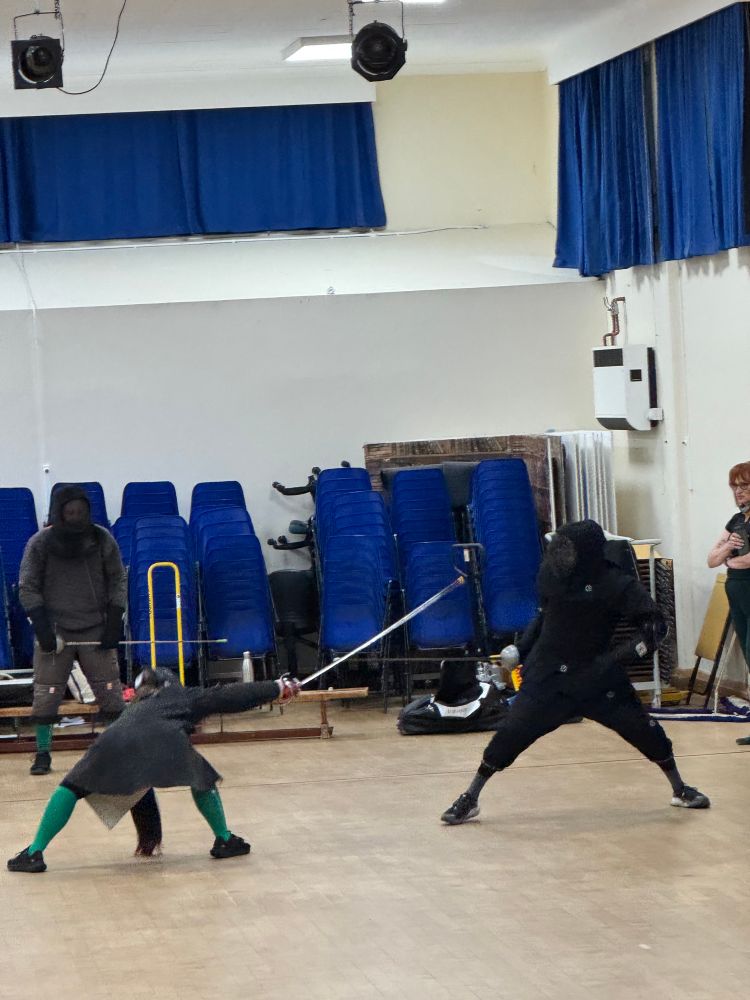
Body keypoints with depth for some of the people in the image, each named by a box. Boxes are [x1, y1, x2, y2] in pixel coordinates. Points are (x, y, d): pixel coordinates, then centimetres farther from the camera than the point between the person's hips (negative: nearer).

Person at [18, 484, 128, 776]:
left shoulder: (102, 540, -2)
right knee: (46, 694, -3)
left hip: (96, 630, 1)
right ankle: (43, 754, 8)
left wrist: (114, 623, -3)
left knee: (111, 692, 1)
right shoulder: (40, 544, -6)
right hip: (55, 630, -1)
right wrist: (42, 628, -11)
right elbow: (28, 588, -2)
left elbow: (118, 581, 5)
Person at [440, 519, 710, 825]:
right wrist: (522, 649, 9)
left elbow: (655, 627, -15)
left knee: (645, 731, -2)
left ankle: (680, 789, 22)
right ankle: (469, 800, 5)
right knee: (509, 734, -8)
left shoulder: (616, 585, -17)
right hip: (547, 675, 2)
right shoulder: (550, 573, -6)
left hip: (597, 676, -1)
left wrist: (617, 656, -25)